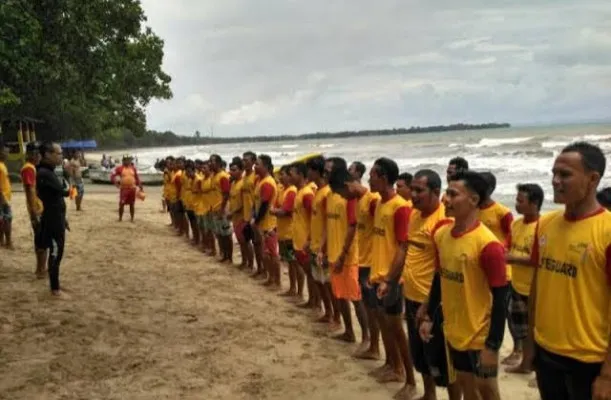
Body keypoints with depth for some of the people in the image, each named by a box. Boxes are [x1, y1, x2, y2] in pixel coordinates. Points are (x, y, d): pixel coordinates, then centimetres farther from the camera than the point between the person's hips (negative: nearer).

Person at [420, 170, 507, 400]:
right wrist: (429, 317, 11)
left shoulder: (487, 245, -22)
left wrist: (492, 345, -19)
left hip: (480, 335, -6)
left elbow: (500, 299, -20)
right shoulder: (441, 234, -1)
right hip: (453, 331, 6)